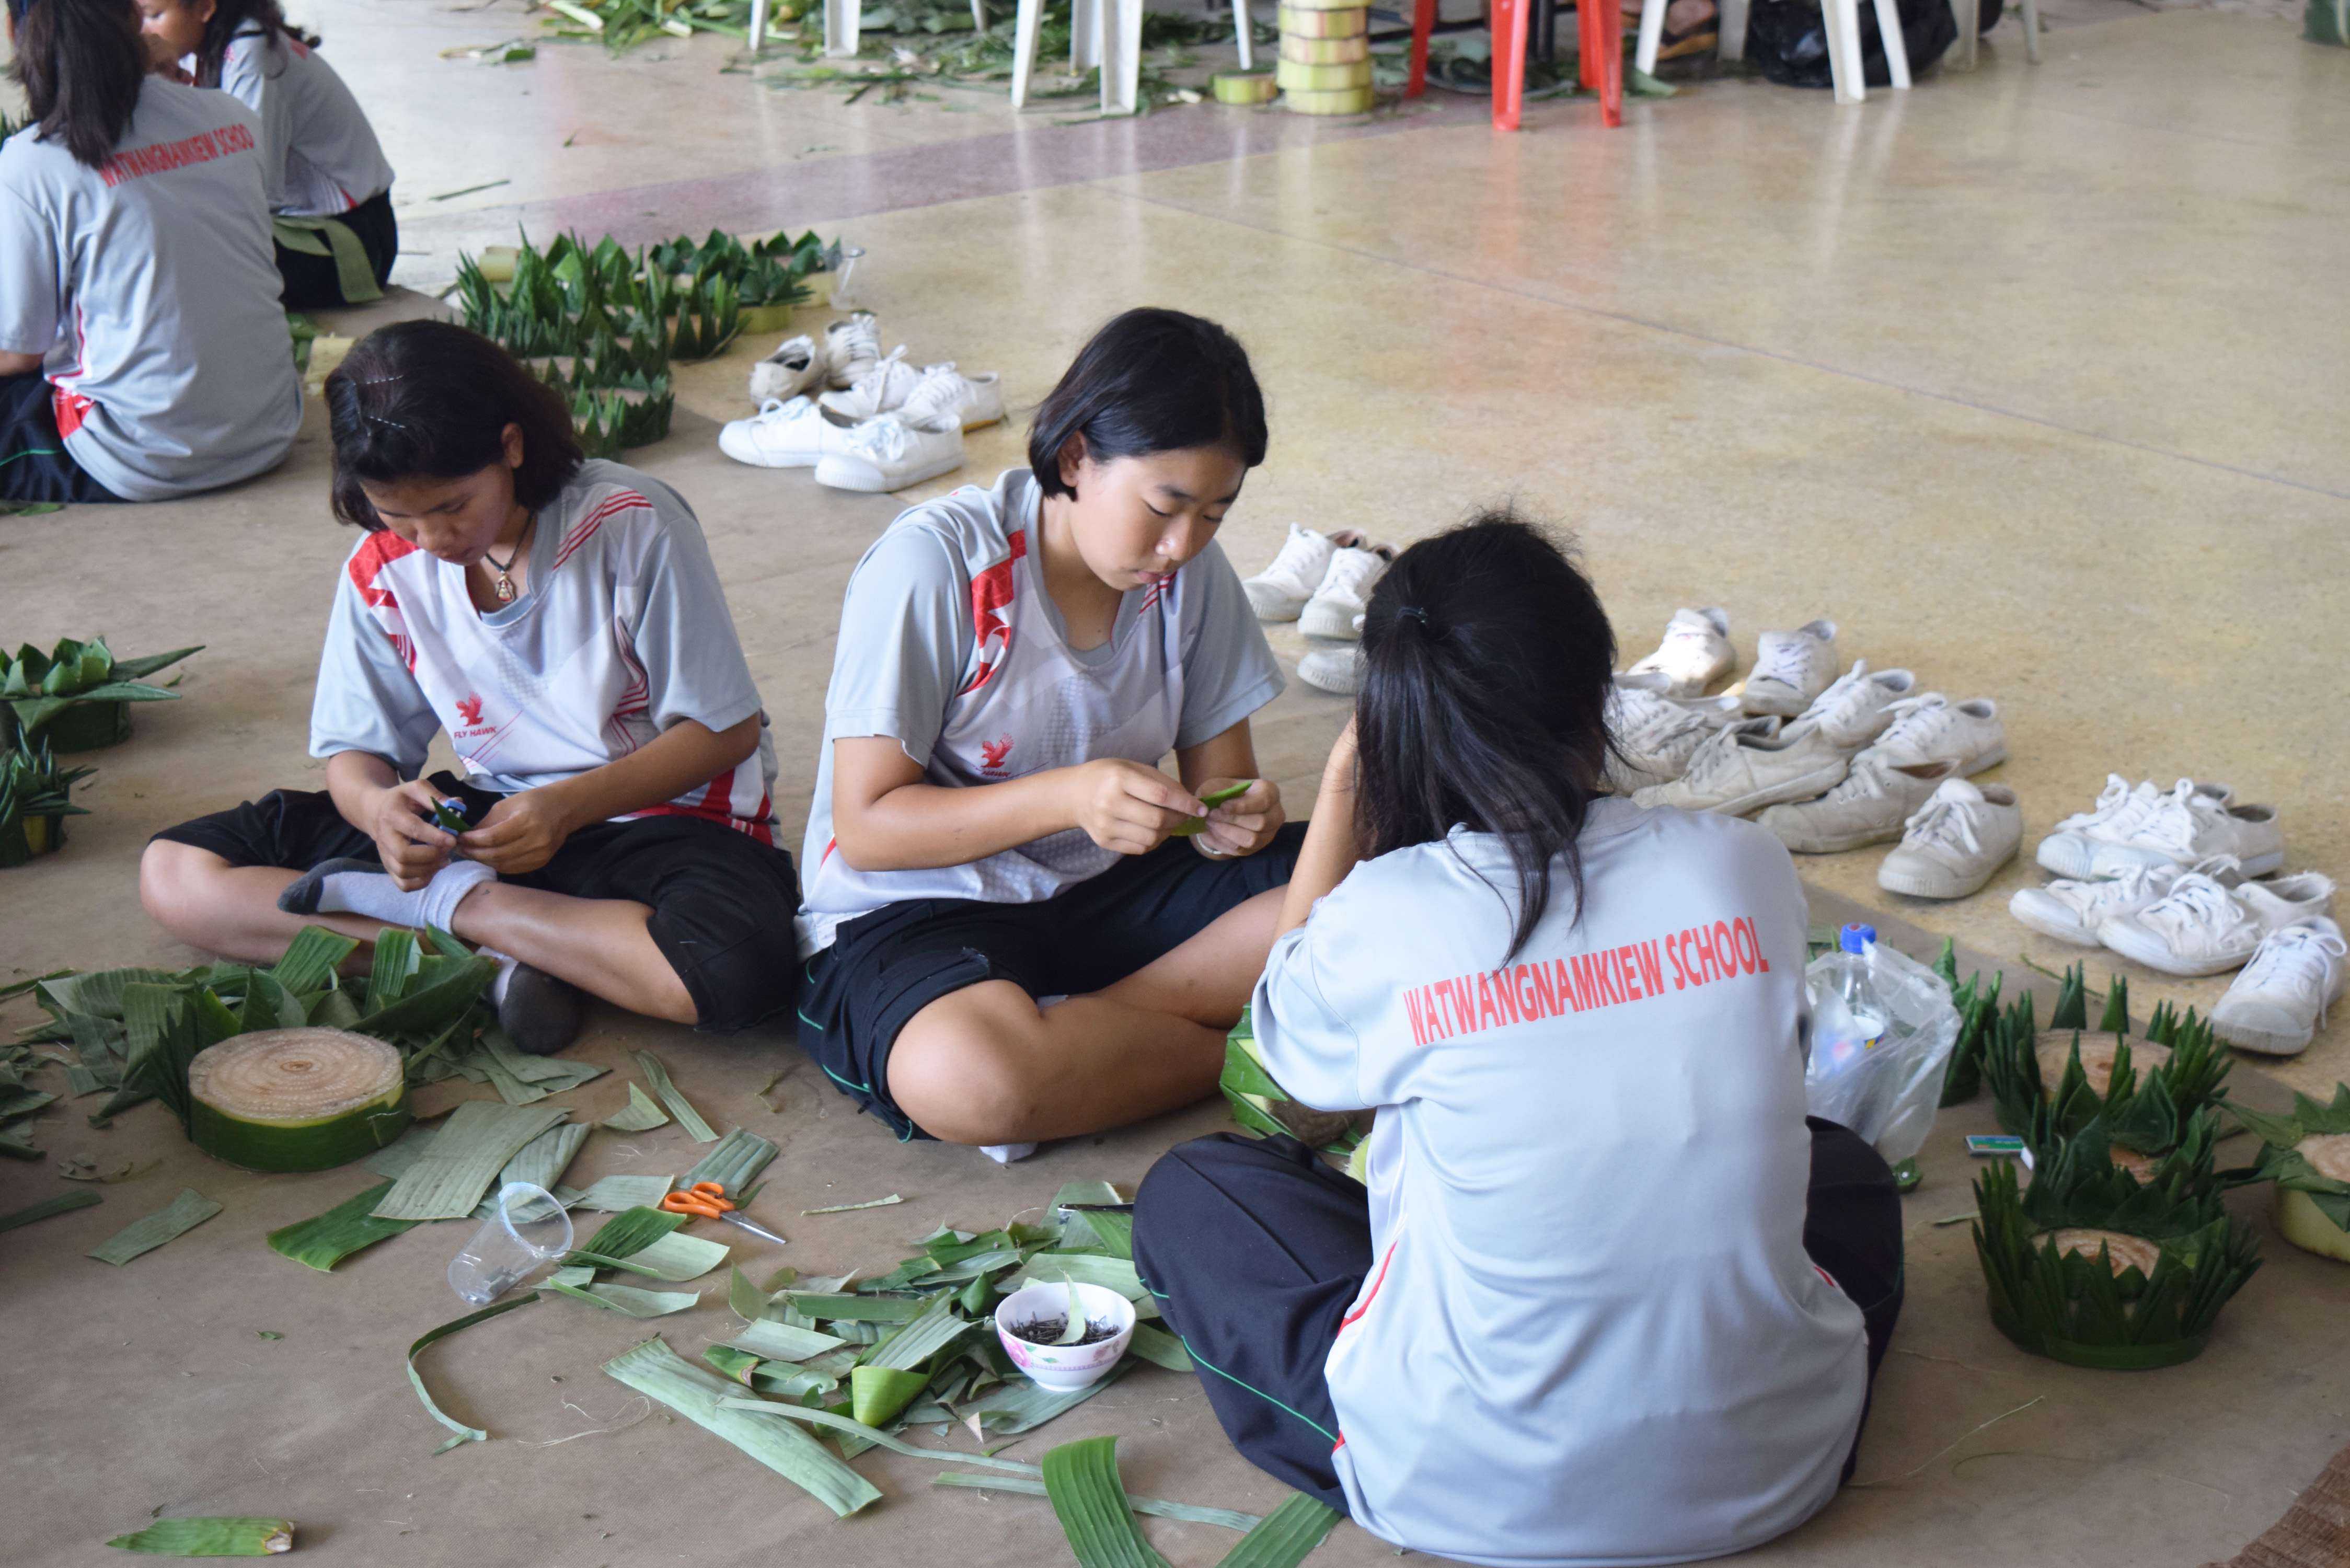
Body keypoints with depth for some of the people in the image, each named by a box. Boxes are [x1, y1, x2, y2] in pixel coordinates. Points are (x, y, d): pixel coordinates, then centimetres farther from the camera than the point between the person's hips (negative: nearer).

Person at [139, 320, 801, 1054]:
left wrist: (569, 806, -25)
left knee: (736, 966, -41)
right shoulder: (382, 574, -4)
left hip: (658, 809, -4)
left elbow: (725, 730, -12)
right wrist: (378, 805, -23)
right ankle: (494, 960, -20)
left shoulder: (631, 525, -17)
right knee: (174, 871, -7)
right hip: (490, 815, 4)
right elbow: (356, 752, 3)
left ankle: (451, 903, -16)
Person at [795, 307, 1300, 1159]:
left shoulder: (1190, 570, -1)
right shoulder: (932, 564, -17)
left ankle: (1065, 1035, -18)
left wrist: (1237, 814, -19)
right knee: (965, 1077, -40)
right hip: (918, 905, -5)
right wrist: (1068, 796, -31)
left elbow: (1217, 768, 7)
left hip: (1107, 888, 5)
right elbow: (866, 826, -17)